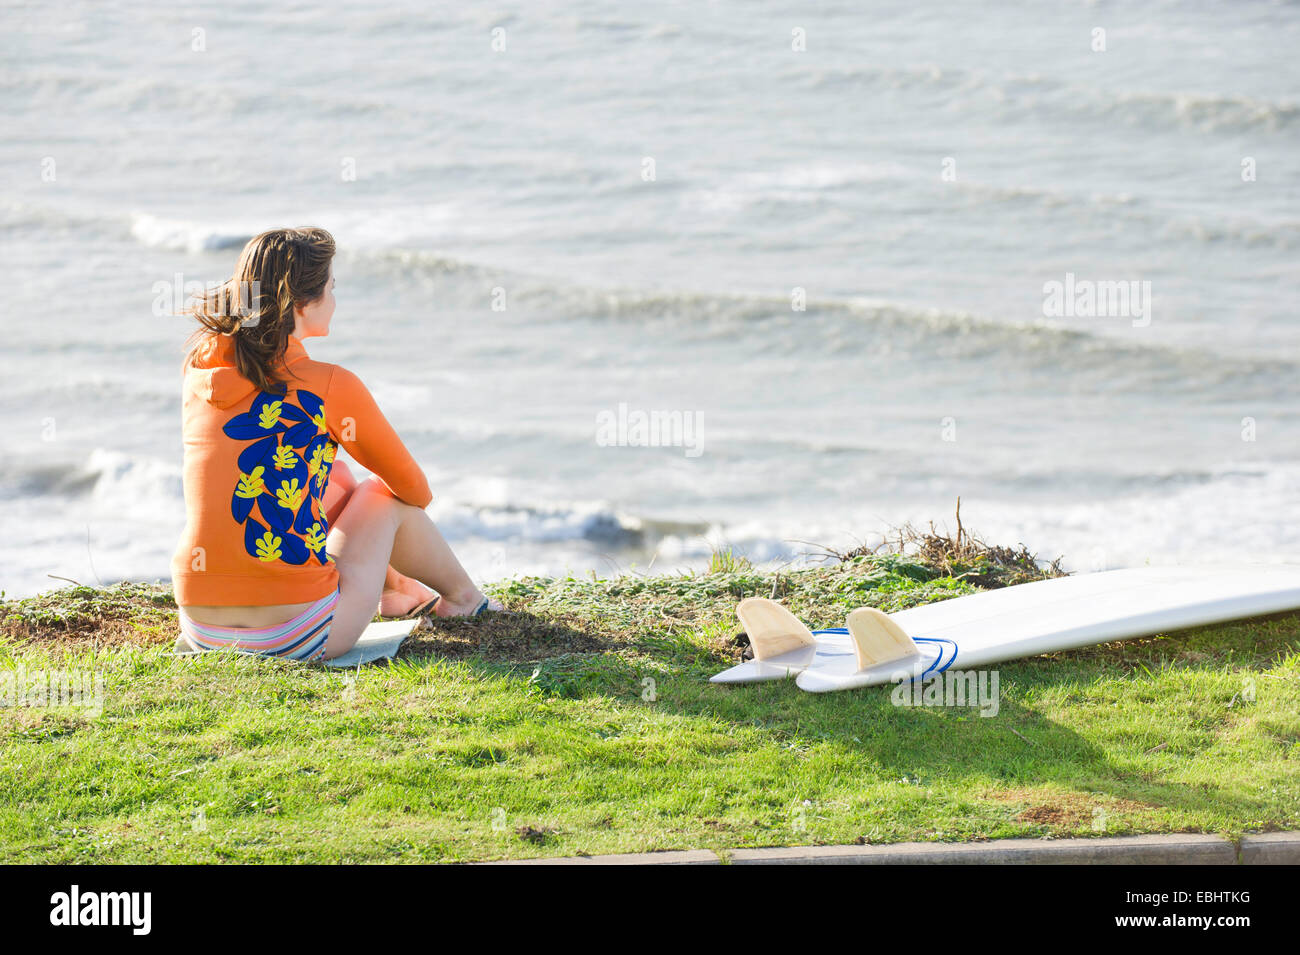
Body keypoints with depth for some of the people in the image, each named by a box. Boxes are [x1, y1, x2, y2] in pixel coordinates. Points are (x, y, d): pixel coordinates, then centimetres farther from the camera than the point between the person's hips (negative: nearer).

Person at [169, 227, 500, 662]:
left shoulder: (200, 371, 5)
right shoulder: (329, 387, -9)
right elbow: (415, 490, 6)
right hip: (294, 638, -5)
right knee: (384, 495, 21)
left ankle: (395, 586, 50)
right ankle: (463, 598, 44)